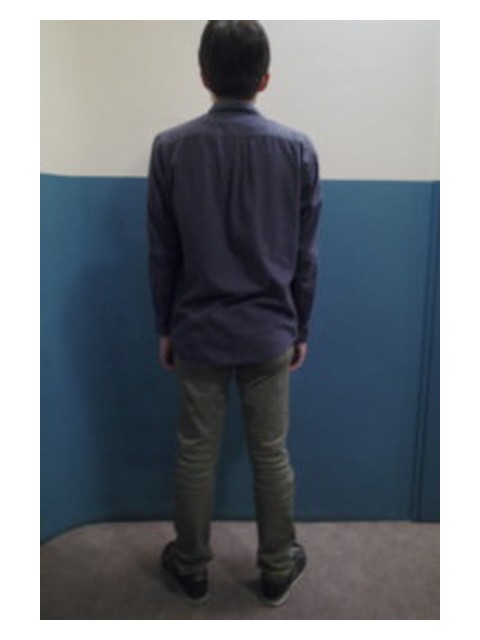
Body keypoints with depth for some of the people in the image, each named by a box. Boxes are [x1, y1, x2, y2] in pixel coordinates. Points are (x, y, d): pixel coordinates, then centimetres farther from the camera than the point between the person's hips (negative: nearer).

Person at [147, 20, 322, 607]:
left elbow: (162, 254, -3)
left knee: (196, 454, 14)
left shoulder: (170, 148, -7)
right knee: (271, 455, 14)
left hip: (198, 332, 0)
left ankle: (192, 567, 33)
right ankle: (277, 570, 32)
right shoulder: (298, 149, -6)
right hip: (269, 333, 1)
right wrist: (300, 329, 10)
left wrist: (165, 328, 8)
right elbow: (305, 257, -2)